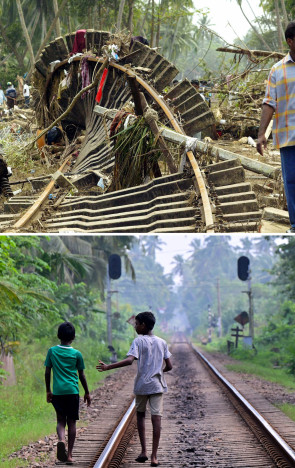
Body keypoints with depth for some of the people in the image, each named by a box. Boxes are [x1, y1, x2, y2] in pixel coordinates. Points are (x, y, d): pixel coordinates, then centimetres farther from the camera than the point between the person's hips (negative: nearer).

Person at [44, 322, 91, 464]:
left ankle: (61, 439, -21)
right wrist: (87, 392, 17)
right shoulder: (77, 354, 0)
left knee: (60, 420, 10)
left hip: (57, 392, 1)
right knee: (71, 422, 6)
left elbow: (47, 372, 5)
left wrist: (48, 391, 15)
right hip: (72, 391, -1)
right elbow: (81, 375, 5)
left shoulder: (52, 351, 2)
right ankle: (69, 454, 4)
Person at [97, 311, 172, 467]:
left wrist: (108, 367, -20)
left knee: (140, 415, 17)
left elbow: (129, 360, -21)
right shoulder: (162, 342, 8)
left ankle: (143, 452, 13)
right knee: (156, 418, -4)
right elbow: (169, 366, 8)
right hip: (157, 385, 2)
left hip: (141, 385, -2)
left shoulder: (138, 341, -6)